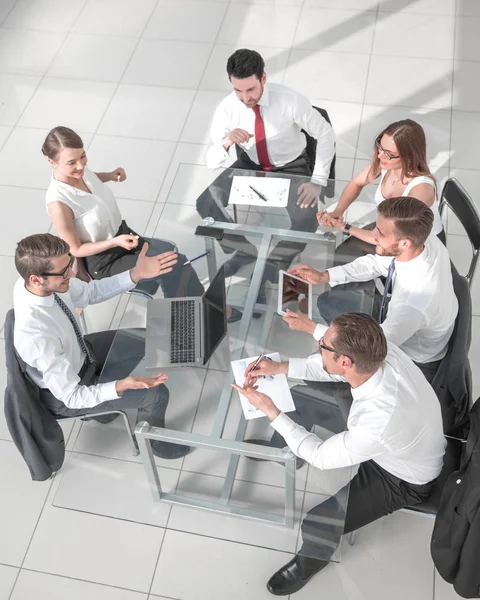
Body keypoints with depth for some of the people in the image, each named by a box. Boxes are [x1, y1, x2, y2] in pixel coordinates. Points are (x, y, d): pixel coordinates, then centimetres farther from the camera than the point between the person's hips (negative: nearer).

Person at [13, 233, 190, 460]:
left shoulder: (38, 281, -23)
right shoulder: (36, 337, -43)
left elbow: (91, 292, -8)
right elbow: (73, 397, -33)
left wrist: (136, 274, -21)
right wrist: (120, 386, -47)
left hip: (78, 353, 7)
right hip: (66, 392, -7)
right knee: (156, 393, -5)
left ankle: (103, 403, 35)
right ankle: (154, 438, 28)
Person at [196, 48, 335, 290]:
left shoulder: (290, 100, -26)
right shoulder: (227, 108, -19)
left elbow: (325, 134, -13)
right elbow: (211, 162, -18)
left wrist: (318, 181, -21)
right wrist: (226, 142, -42)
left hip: (291, 168, -2)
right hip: (250, 165, 3)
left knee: (304, 219, -31)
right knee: (208, 203, -18)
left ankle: (275, 259, 1)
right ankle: (245, 248, 7)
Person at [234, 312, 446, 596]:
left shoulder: (377, 425, -46)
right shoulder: (379, 350, -29)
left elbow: (320, 456, -28)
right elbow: (329, 367, -6)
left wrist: (270, 410, -23)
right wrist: (280, 367, -18)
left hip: (401, 479, -6)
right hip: (372, 436, 7)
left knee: (318, 524, -13)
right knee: (297, 404, 8)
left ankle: (312, 560, 24)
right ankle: (283, 446, 42)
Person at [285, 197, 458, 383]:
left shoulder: (414, 304, -44)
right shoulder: (422, 239, -24)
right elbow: (376, 262, -3)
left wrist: (311, 328, -23)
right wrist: (324, 276, -12)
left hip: (411, 359, -6)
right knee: (328, 301, 8)